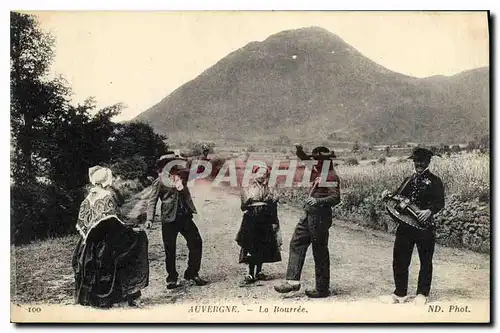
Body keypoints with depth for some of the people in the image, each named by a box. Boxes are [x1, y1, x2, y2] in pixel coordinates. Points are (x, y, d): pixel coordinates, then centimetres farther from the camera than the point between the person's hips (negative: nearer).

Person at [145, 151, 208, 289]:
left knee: (196, 243, 2)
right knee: (170, 250, 4)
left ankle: (192, 273, 17)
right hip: (169, 219, -5)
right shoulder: (159, 182, -2)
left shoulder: (181, 176, 11)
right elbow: (152, 201, -5)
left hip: (185, 216, 5)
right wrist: (149, 218, -15)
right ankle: (172, 278, 19)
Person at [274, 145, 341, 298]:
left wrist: (318, 201, -37)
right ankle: (293, 280, 14)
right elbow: (307, 161, 28)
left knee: (320, 252, -1)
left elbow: (336, 198, -24)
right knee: (296, 243, 10)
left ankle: (322, 289, 11)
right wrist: (300, 151, 11)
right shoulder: (318, 172, 12)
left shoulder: (331, 176, -15)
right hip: (309, 214, 10)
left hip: (320, 217, -10)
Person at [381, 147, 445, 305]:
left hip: (425, 226, -4)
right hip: (405, 225, 4)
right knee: (400, 260, 5)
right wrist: (389, 195, -5)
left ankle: (422, 294, 22)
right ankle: (400, 293, 19)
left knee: (425, 261, 8)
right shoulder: (408, 180, 17)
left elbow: (440, 202, -10)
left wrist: (429, 210, -28)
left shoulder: (434, 181, 0)